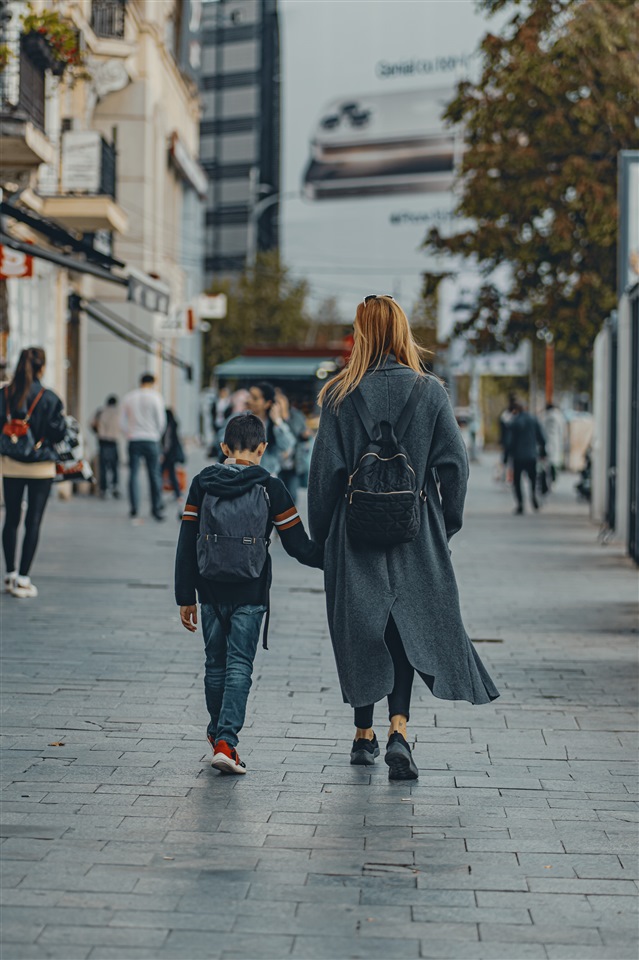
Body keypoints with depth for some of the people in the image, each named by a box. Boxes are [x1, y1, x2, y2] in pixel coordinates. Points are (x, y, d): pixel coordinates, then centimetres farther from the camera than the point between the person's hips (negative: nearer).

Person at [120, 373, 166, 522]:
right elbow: (161, 421, -3)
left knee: (133, 473, 3)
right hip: (151, 440, -2)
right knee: (154, 474, 4)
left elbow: (122, 421, 8)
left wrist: (129, 435, 14)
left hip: (134, 440, 2)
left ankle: (134, 509, -3)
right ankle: (157, 508, 6)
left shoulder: (128, 398, 8)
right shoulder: (155, 397, -2)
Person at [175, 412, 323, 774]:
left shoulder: (202, 484, 1)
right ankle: (226, 740, -13)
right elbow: (299, 546, -4)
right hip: (250, 594, -3)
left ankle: (218, 733, 29)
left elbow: (187, 545, 2)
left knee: (215, 664, 16)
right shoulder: (270, 487, -6)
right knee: (239, 666, -2)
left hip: (211, 591, 3)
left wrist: (186, 597, 8)